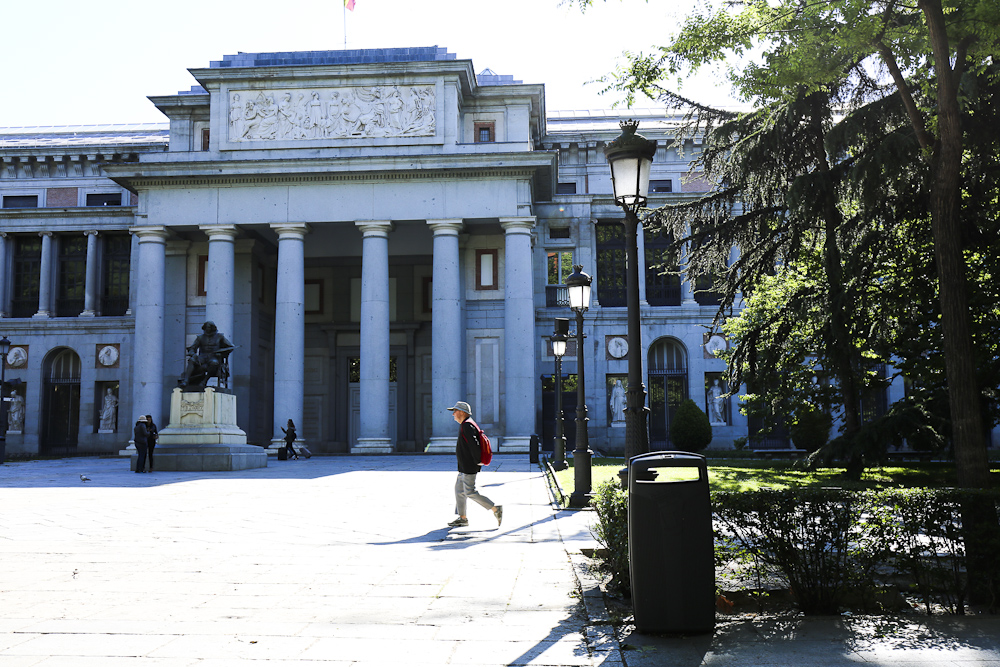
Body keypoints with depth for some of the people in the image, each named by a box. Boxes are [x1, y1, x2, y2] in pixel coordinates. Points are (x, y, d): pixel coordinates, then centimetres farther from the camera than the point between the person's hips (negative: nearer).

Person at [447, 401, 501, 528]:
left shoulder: (466, 426, -18)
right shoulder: (467, 424, 16)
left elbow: (473, 444, -26)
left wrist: (477, 461, -20)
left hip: (469, 466, -11)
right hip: (464, 466, 11)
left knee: (470, 492, -8)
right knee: (459, 489, 14)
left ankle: (495, 509, -3)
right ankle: (462, 518, 19)